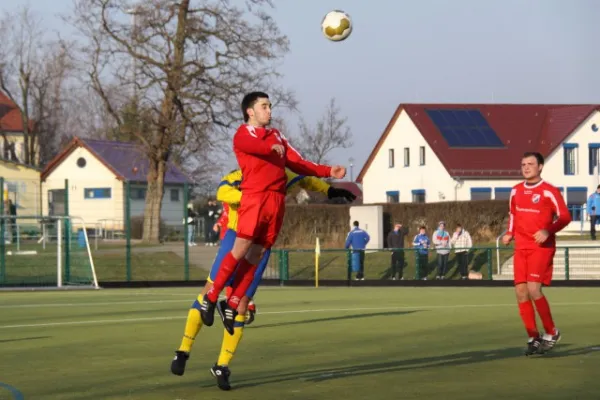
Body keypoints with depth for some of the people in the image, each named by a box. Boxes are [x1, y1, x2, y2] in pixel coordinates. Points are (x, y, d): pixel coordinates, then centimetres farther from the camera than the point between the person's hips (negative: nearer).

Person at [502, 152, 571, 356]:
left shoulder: (549, 191, -7)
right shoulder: (516, 191, 11)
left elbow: (564, 217, -8)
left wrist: (548, 231, -23)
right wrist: (509, 234, 10)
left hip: (541, 247, -6)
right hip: (521, 247, 6)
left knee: (533, 290, -18)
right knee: (521, 292, 0)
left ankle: (552, 333, -1)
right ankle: (534, 338, 11)